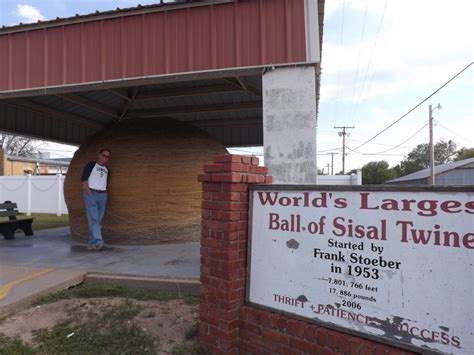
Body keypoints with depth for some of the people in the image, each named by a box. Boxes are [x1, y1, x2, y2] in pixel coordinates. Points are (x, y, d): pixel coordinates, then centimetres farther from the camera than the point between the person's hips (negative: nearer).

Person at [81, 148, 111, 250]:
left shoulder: (107, 170, 18)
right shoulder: (91, 165, 2)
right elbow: (83, 179, -6)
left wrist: (105, 194, 9)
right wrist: (89, 193, -13)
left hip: (102, 195, 6)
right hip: (91, 194, -5)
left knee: (99, 220, 3)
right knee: (93, 218, -16)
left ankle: (91, 243, 9)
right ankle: (97, 241, -26)